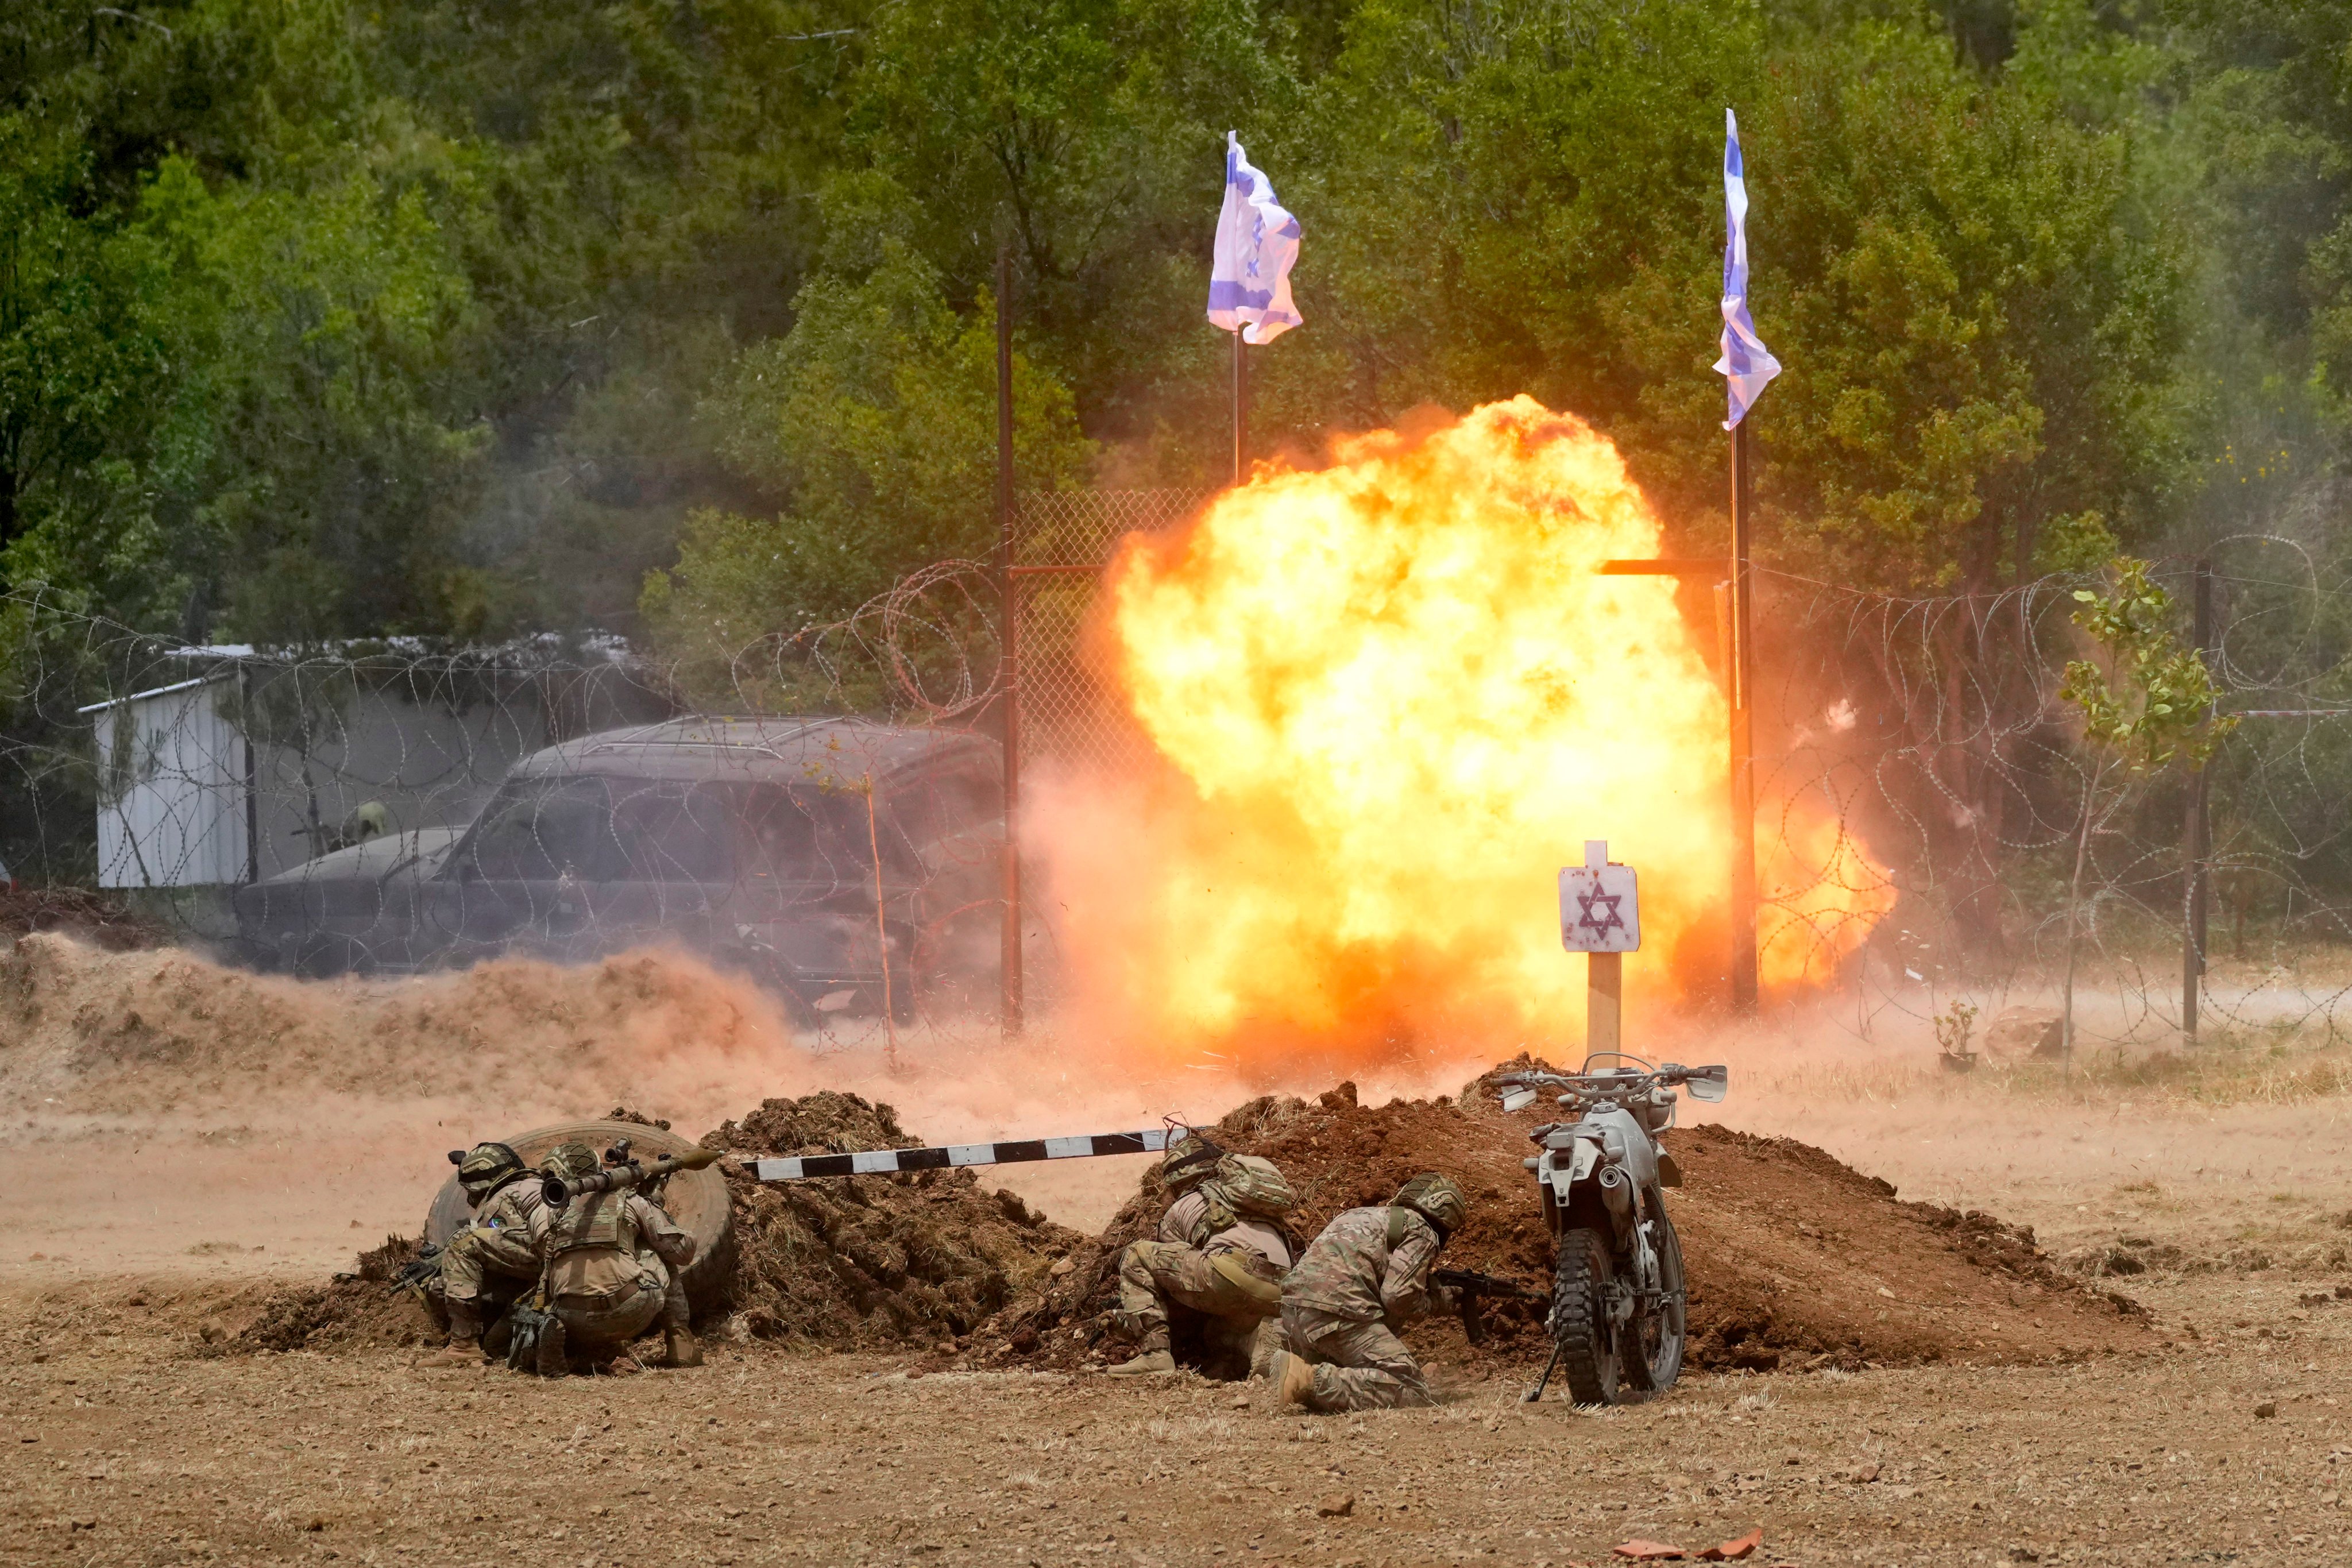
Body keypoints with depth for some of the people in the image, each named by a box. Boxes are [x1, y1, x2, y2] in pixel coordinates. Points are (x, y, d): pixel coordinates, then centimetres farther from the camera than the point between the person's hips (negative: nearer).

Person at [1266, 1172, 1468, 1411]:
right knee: (1414, 1393, -11)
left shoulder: (1358, 1215, 32)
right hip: (1339, 1313, -8)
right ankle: (1316, 1381, -23)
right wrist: (1438, 1298, 16)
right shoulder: (1421, 1232, 7)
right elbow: (1398, 1298, -6)